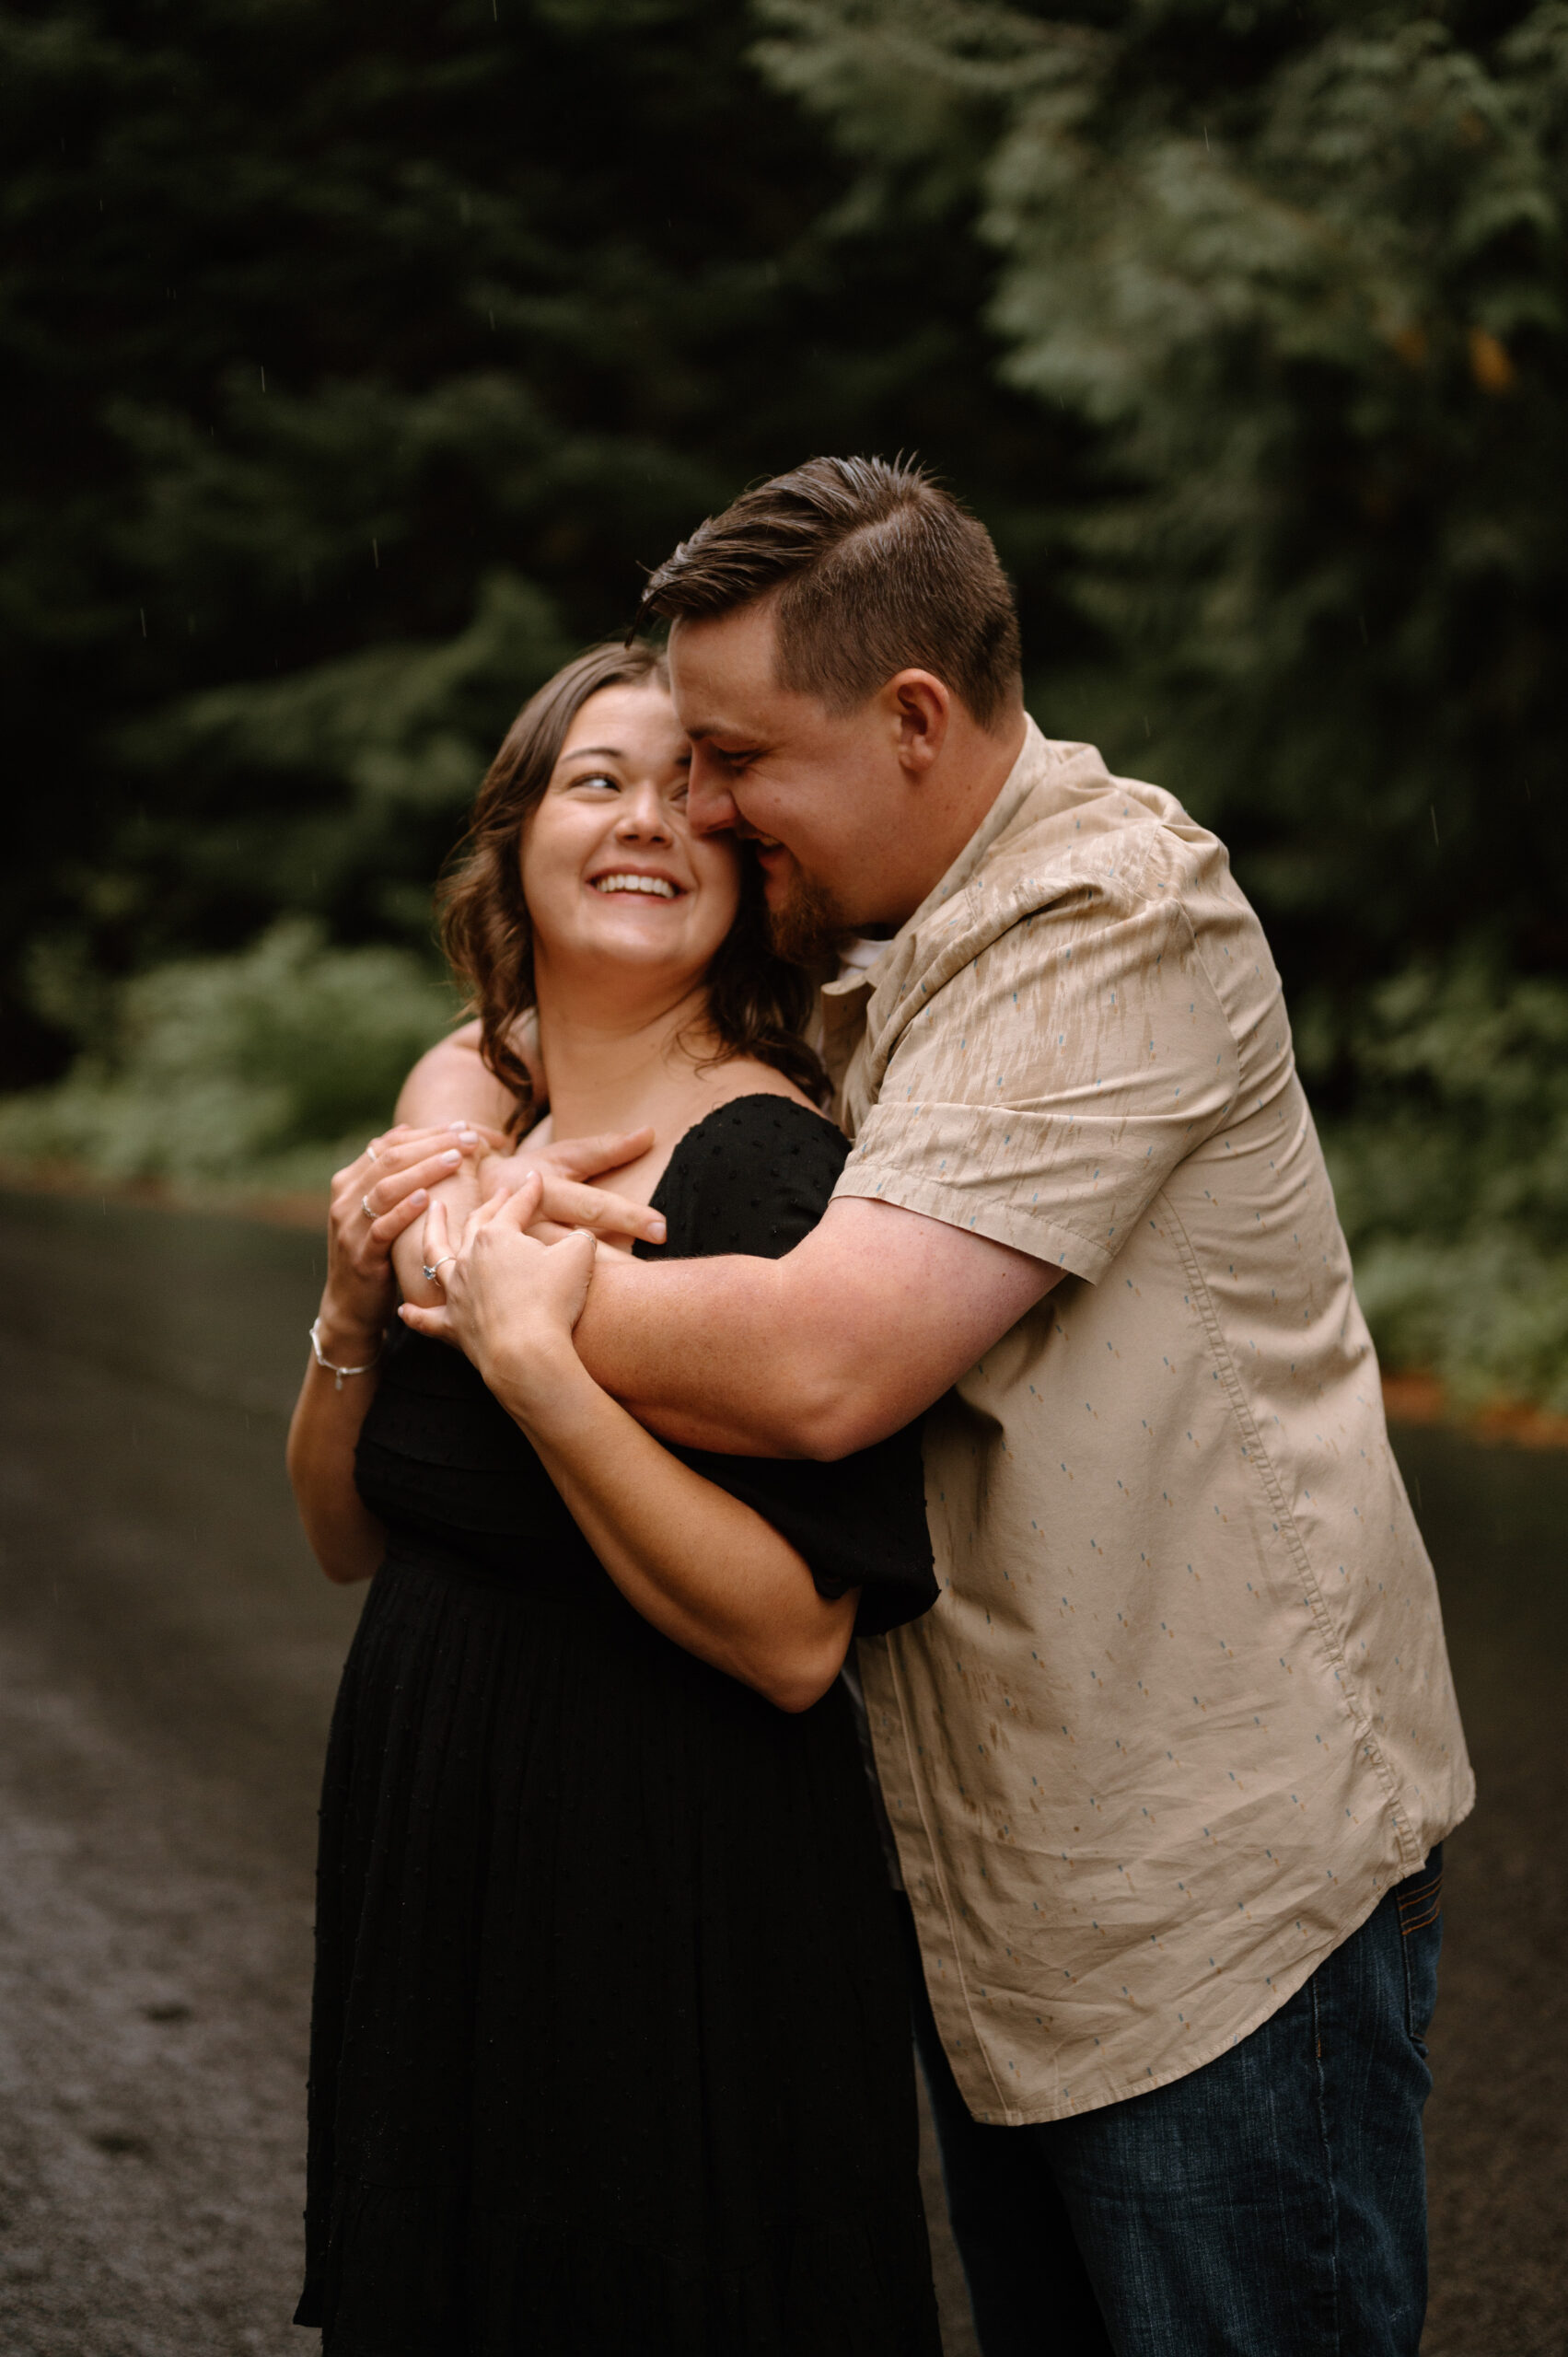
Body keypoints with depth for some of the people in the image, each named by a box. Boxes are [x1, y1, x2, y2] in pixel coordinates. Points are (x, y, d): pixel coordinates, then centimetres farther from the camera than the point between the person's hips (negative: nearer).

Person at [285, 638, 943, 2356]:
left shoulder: (776, 1169, -17)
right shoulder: (472, 1142, 4)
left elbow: (796, 1639, -24)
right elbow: (350, 1537, 11)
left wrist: (531, 1357, -28)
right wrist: (352, 1305, -7)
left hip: (676, 1908, -7)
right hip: (438, 1888, 7)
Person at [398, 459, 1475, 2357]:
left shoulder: (1106, 922, -19)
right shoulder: (877, 953, 11)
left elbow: (819, 1365, -28)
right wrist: (448, 1146, 0)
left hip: (1220, 1878, -9)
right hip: (991, 1882, 9)